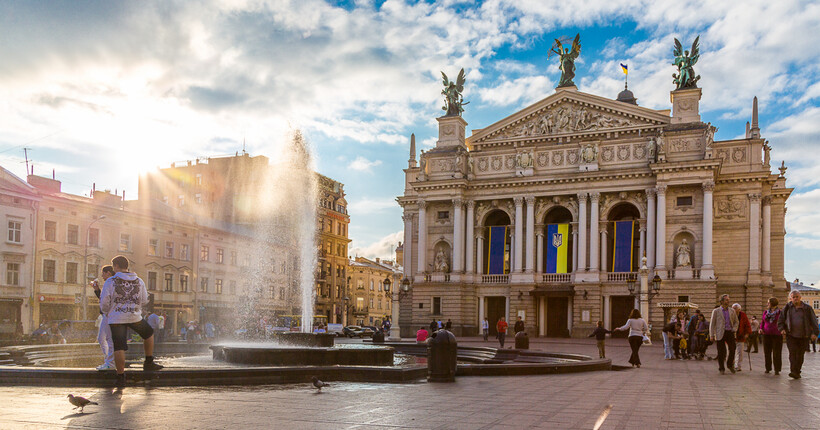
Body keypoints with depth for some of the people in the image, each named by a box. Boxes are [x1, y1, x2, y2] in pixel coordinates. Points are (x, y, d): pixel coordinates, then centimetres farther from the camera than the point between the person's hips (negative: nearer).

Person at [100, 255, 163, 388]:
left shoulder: (110, 281, -4)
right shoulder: (139, 281, 6)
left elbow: (104, 302, -4)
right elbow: (144, 301, 9)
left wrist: (106, 313, 16)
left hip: (116, 318, -2)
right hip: (135, 317, 2)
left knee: (119, 347, 0)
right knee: (149, 333, 26)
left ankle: (121, 377, 0)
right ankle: (149, 363, 25)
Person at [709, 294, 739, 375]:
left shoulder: (732, 311, 11)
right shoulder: (716, 311, 2)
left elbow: (736, 322, 19)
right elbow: (712, 323, 2)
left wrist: (734, 329, 0)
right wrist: (711, 335, -4)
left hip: (730, 332, 3)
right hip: (720, 334, -3)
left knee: (733, 349, -6)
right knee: (721, 352, -1)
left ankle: (730, 364, 20)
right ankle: (722, 369, 11)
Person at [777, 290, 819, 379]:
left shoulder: (807, 308, 2)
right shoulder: (787, 308, 6)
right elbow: (781, 319, 13)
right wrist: (782, 329, -2)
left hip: (803, 336, 0)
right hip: (790, 335, 0)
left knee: (800, 354, 4)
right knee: (792, 353, -13)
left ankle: (797, 372, 14)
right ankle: (793, 371, -19)